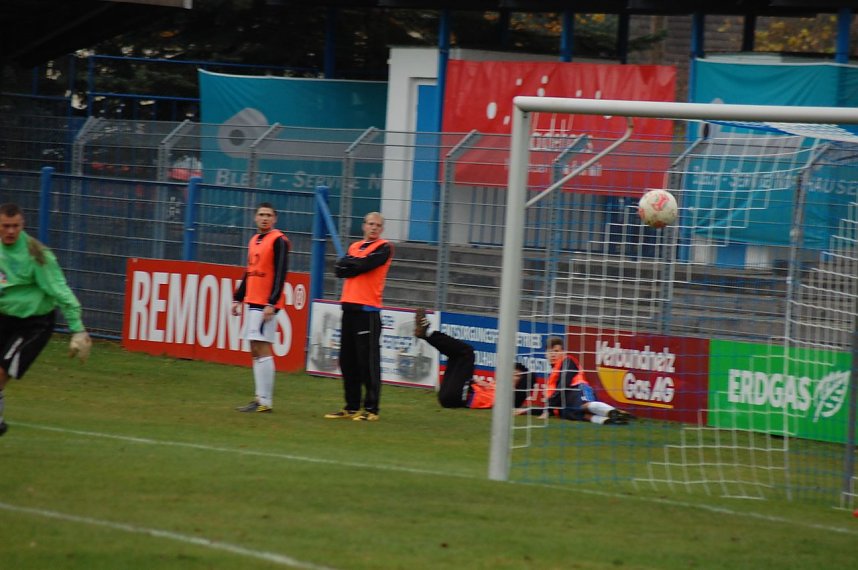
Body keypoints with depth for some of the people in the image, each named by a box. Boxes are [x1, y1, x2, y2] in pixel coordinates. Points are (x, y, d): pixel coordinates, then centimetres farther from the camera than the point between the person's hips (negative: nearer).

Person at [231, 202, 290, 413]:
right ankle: (260, 398, 10)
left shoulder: (278, 241, -8)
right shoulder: (254, 241, 17)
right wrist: (238, 299, 20)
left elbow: (280, 274, -14)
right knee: (255, 351, 7)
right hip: (252, 301, 9)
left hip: (267, 304, -9)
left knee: (262, 349, -12)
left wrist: (271, 303, -20)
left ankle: (265, 402, -13)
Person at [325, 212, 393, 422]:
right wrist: (356, 264, -8)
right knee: (347, 361, 8)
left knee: (368, 362, -8)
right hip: (349, 307, 7)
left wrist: (350, 263, 2)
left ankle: (371, 409, -6)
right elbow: (339, 269, 6)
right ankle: (351, 407, 14)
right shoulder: (354, 246, 19)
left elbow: (365, 264, -15)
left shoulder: (384, 248, 0)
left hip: (368, 310, -7)